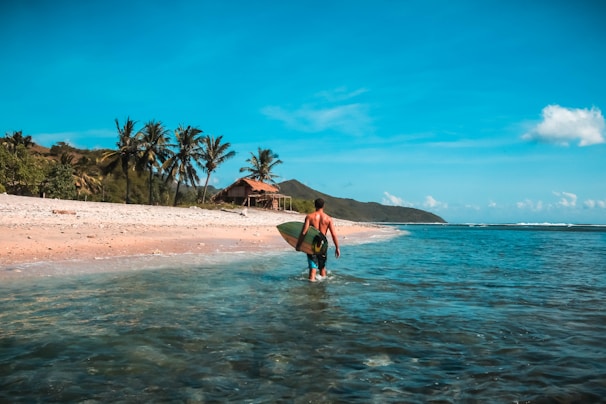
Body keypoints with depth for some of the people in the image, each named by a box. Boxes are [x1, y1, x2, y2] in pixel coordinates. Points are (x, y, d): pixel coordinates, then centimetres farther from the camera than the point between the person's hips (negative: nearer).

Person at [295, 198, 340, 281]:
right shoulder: (328, 218, -3)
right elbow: (334, 235, -6)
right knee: (322, 267, 20)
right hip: (323, 244, 2)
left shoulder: (309, 216, -7)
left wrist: (298, 245, -6)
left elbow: (303, 232, -14)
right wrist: (337, 248, 2)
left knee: (313, 267, 1)